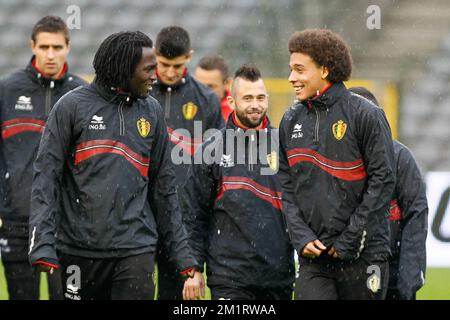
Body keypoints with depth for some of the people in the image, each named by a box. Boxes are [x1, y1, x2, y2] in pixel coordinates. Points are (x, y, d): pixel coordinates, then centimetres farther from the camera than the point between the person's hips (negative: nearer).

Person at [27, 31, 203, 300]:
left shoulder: (152, 111, 10)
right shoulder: (73, 106, 0)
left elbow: (164, 187, 15)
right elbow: (46, 177, -4)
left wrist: (185, 257, 11)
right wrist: (43, 247, -14)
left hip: (135, 248, 2)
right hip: (79, 247, -2)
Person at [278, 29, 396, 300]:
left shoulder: (366, 115, -4)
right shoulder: (291, 121, 11)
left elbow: (383, 180, -8)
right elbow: (287, 188, 12)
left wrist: (349, 239, -11)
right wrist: (301, 236, -3)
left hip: (363, 254, -4)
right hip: (313, 256, 4)